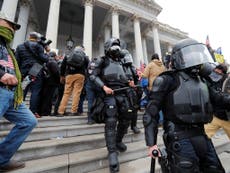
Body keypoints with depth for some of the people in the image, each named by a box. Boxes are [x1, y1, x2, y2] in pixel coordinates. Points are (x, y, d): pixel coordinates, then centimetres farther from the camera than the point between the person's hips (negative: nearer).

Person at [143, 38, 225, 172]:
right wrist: (151, 143, -15)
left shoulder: (202, 80, 13)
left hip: (201, 136, 8)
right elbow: (151, 112, -14)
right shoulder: (168, 80, -12)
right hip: (180, 138, -7)